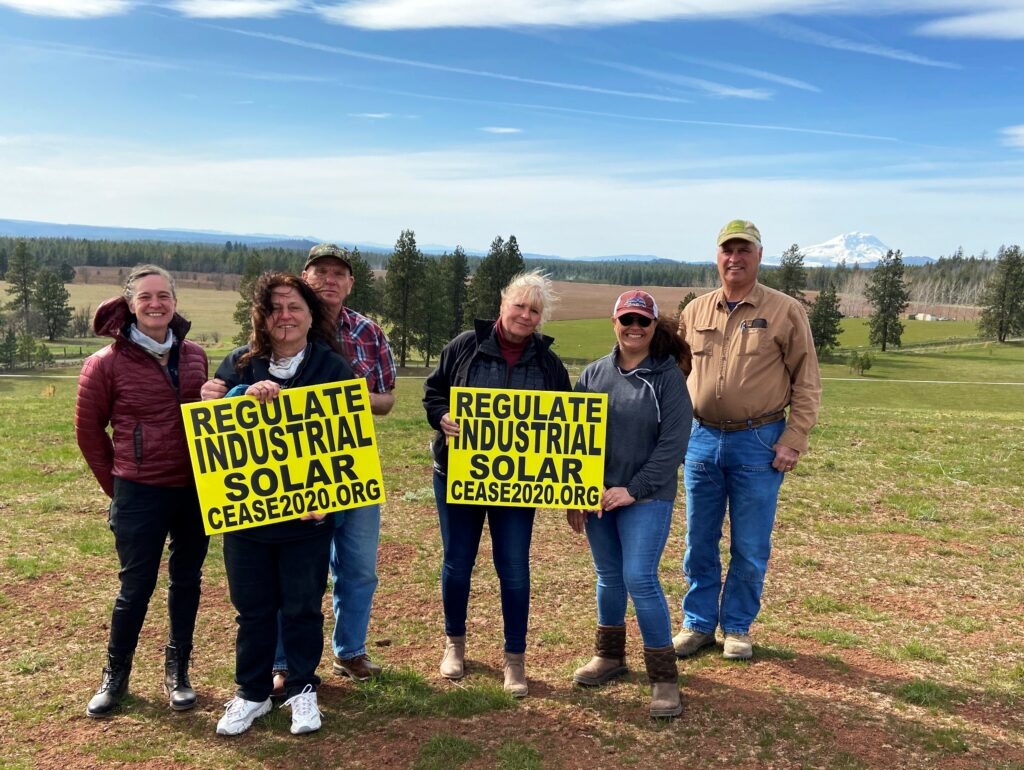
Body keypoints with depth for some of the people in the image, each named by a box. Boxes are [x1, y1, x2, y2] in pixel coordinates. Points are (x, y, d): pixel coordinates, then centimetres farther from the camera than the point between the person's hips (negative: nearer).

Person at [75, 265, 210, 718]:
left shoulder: (195, 356, 3)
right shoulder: (107, 363, -8)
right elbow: (88, 430, 1)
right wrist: (114, 484, 3)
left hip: (195, 489, 4)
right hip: (140, 494, -3)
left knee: (186, 582, 12)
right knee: (136, 587, 6)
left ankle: (177, 671, 28)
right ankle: (115, 676, 27)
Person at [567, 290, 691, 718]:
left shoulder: (667, 376, -5)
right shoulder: (593, 374, 6)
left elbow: (673, 442, -11)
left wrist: (635, 489, -16)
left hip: (646, 497, -4)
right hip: (597, 495, 4)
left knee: (640, 579, -9)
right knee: (609, 577, 14)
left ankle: (663, 675, 5)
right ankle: (609, 655, 33)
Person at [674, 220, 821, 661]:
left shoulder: (785, 311, -4)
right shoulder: (695, 311, 6)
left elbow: (807, 382, -3)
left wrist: (793, 441, -10)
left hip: (758, 443, -3)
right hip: (702, 439, 3)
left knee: (750, 548, 7)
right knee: (699, 542, 12)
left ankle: (737, 628, 25)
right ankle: (698, 624, 27)